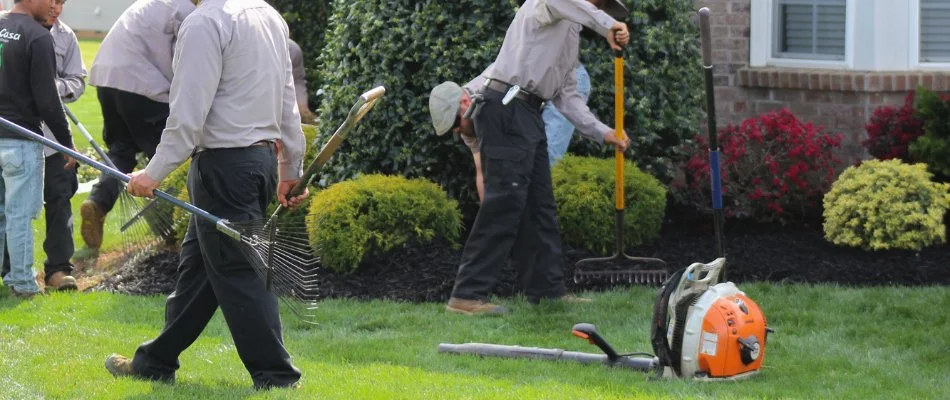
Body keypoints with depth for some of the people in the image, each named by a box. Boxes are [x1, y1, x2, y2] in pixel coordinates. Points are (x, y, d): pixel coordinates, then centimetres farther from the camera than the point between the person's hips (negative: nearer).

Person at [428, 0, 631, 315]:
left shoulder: (571, 36, 27)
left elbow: (567, 97, 22)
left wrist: (602, 133, 10)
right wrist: (607, 26, -30)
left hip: (528, 115, 10)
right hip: (507, 108, -10)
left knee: (540, 204, 10)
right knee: (505, 202, -14)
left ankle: (548, 289, 15)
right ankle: (467, 296, -16)